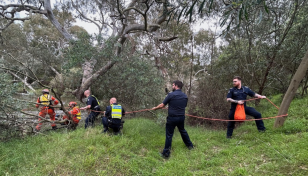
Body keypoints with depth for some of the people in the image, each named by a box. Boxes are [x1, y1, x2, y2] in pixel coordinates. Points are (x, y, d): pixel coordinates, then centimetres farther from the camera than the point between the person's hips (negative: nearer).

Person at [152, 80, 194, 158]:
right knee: (182, 131, 26)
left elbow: (162, 105, -9)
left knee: (169, 135, 3)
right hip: (181, 117, 5)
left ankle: (166, 153, 9)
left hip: (172, 118, -5)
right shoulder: (185, 96, 3)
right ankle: (190, 145, 40)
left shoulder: (171, 95, -14)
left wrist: (155, 108, 10)